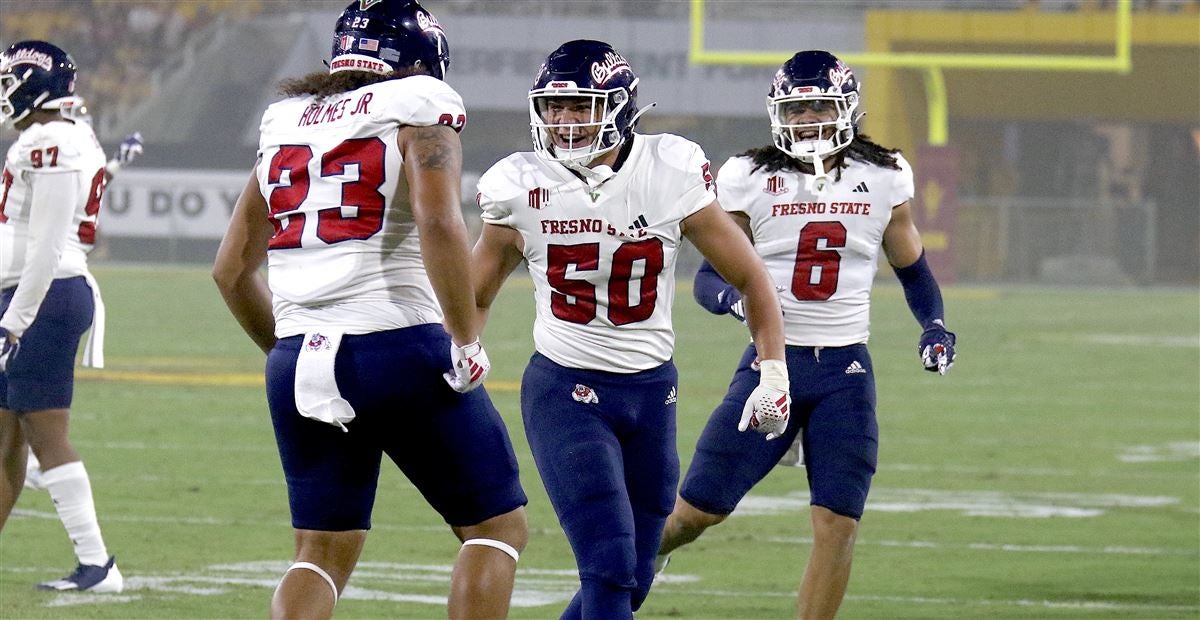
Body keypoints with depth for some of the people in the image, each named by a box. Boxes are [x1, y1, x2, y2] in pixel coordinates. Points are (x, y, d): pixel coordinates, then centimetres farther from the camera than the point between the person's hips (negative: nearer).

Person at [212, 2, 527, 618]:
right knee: (496, 527, 7)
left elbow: (231, 268, 19)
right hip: (400, 350, -5)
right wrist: (466, 342, -12)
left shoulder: (286, 122, 17)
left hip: (297, 361, 5)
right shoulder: (418, 106, 0)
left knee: (322, 554, 13)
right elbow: (438, 223, -18)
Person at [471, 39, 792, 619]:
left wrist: (774, 374, -2)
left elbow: (749, 276, 2)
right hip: (563, 391, -2)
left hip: (650, 392, 2)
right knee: (609, 571, -15)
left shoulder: (668, 175, -8)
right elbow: (474, 296, 8)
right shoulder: (522, 187, -7)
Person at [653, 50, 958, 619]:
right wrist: (735, 298, -20)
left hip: (845, 371, 1)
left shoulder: (883, 181, 4)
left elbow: (912, 270, 17)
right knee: (701, 506, 1)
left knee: (838, 523, -7)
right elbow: (710, 276, 3)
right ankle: (647, 552, 34)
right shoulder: (751, 180, -1)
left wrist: (935, 326, -1)